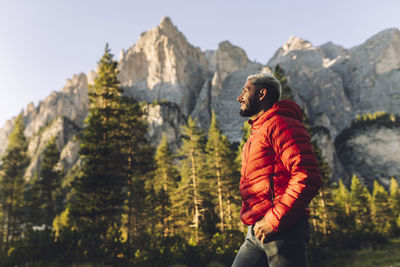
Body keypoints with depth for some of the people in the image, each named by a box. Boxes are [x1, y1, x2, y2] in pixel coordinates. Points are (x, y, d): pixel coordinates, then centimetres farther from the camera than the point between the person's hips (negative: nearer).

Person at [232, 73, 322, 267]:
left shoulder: (281, 125, -8)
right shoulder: (256, 135, 23)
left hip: (282, 230, -9)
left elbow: (307, 178, -19)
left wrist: (274, 220, -19)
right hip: (257, 233, 9)